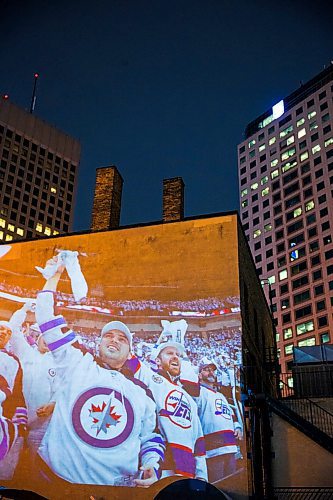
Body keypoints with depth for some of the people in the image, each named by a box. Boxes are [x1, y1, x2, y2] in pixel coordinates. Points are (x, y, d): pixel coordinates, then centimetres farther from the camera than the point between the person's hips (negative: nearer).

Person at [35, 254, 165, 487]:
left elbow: (150, 439, 21)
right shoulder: (78, 364, 7)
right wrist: (55, 275, 7)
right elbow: (47, 318, 6)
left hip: (118, 487, -2)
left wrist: (151, 466, 1)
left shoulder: (141, 392, 15)